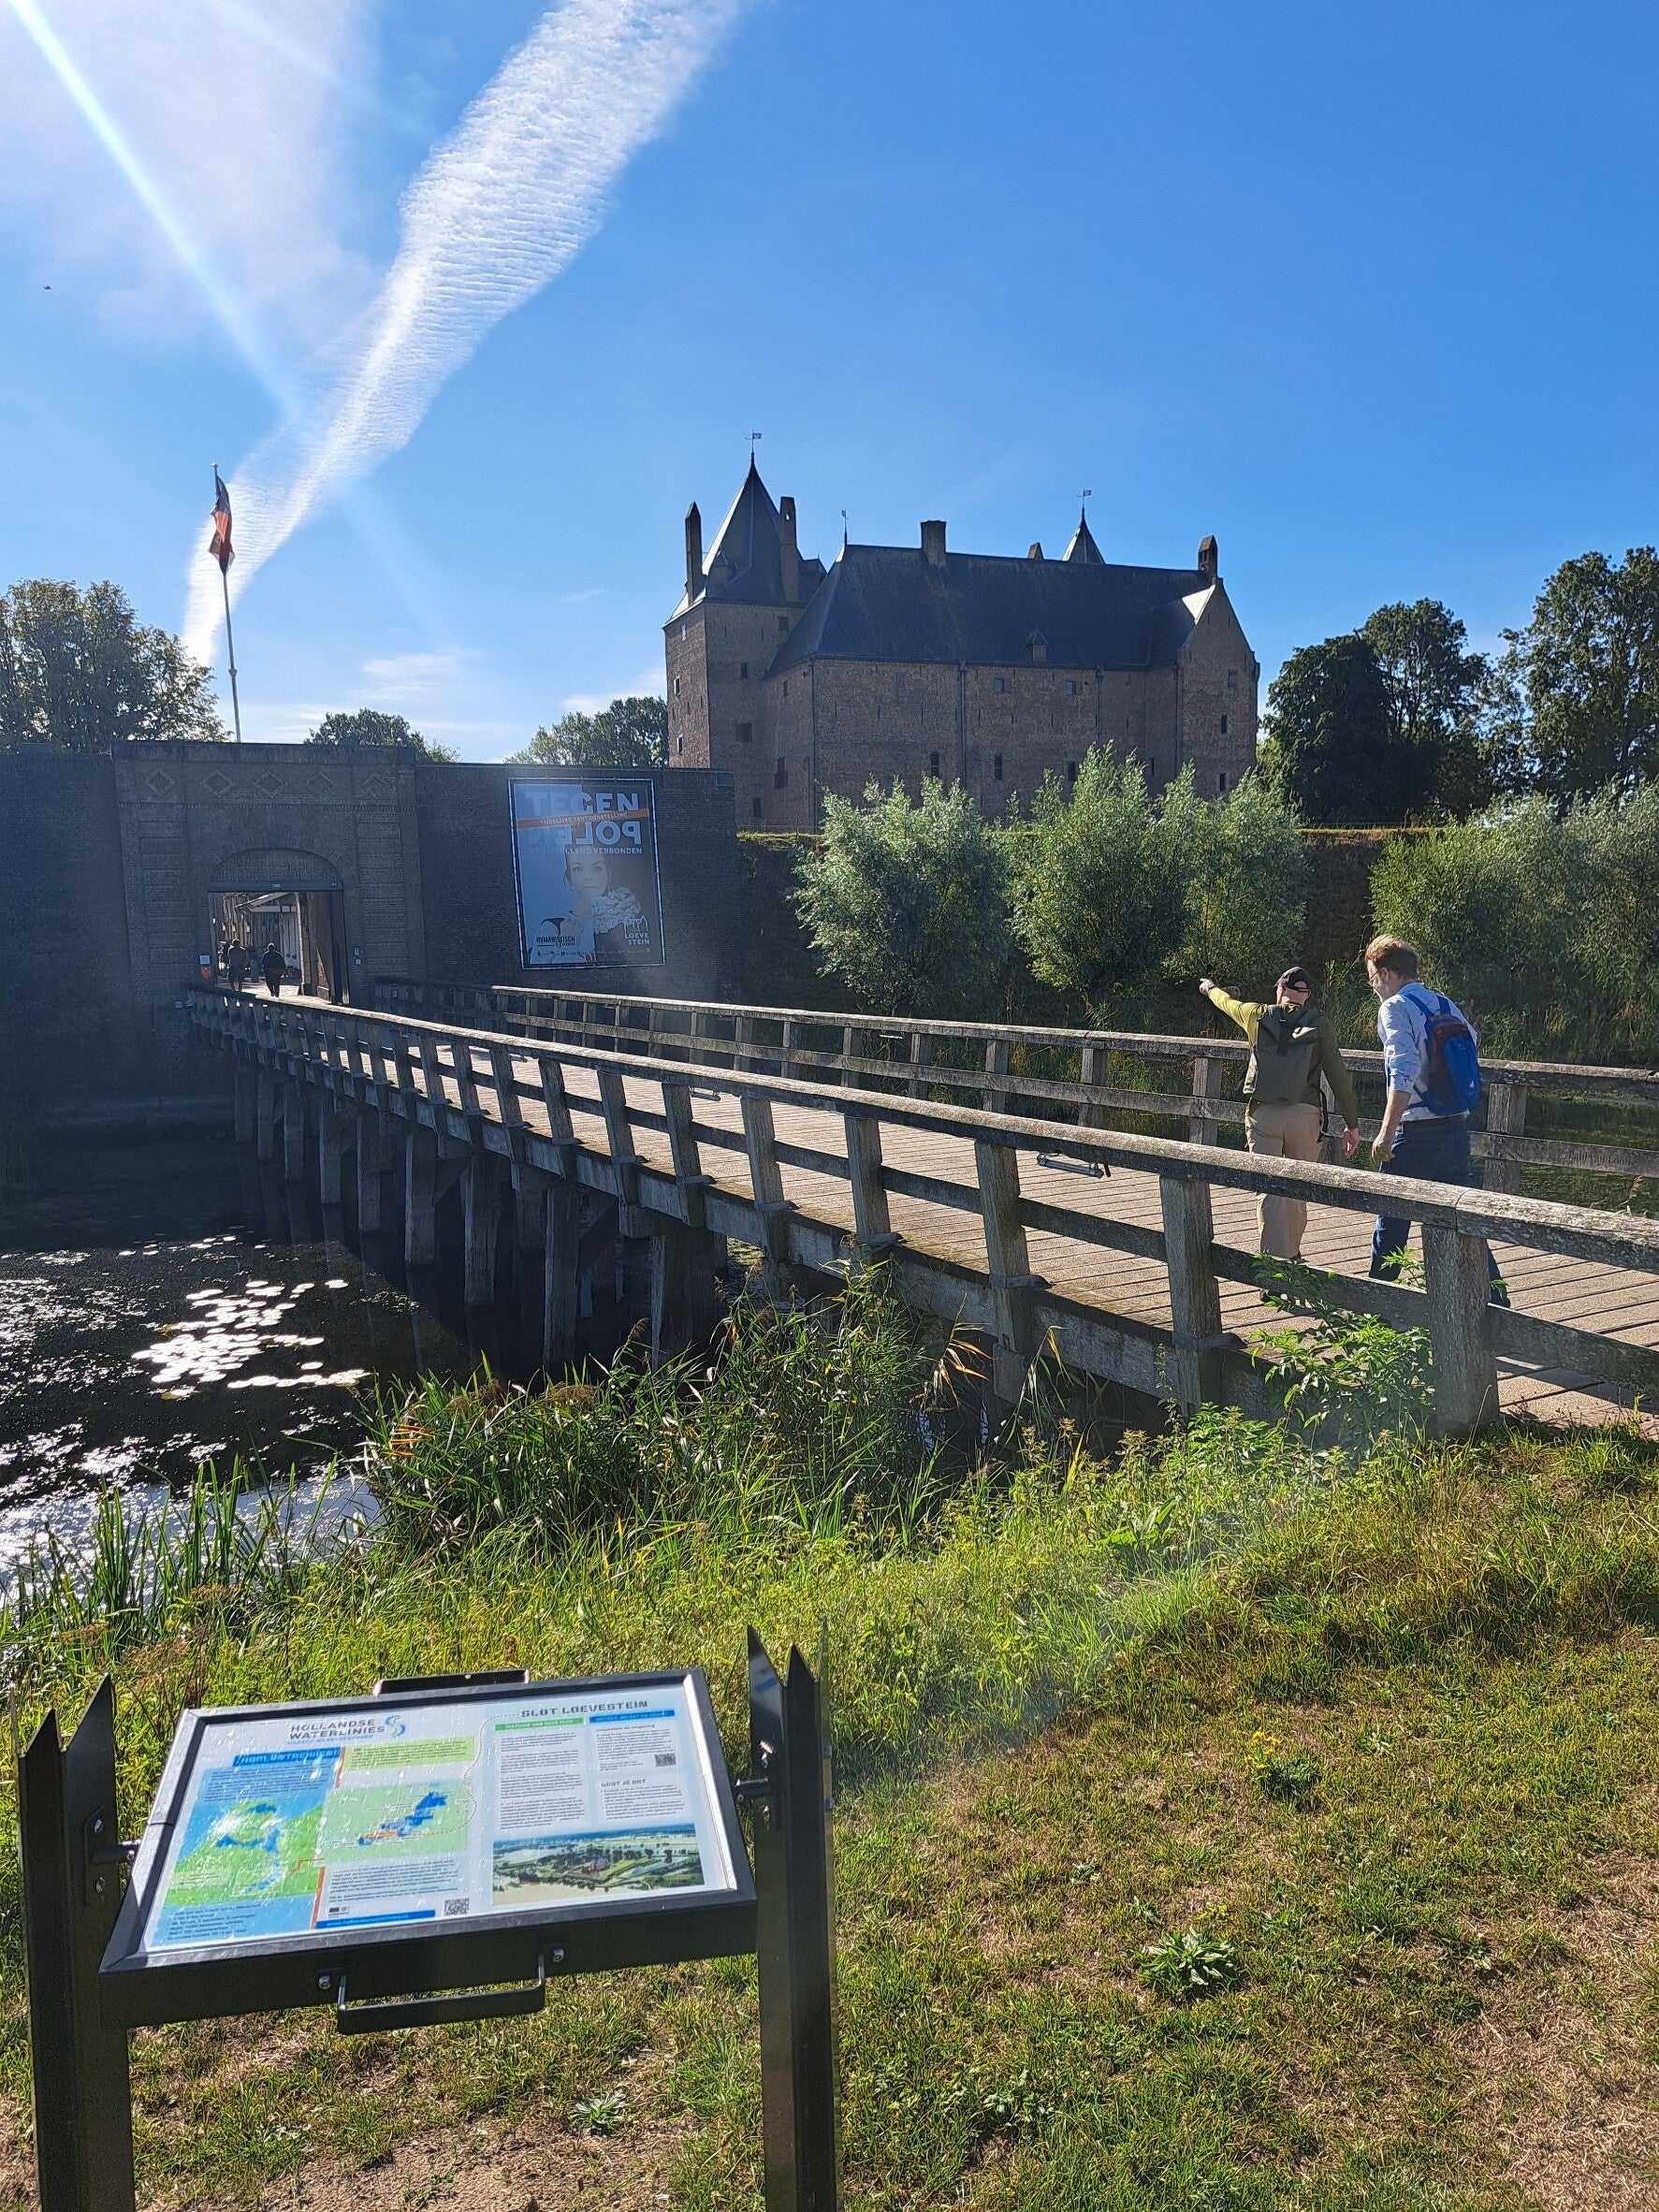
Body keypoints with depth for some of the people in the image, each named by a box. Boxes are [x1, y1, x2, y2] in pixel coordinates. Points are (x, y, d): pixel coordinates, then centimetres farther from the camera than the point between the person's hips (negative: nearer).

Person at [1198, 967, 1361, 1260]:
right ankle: (1291, 1254, 26)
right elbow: (1338, 1076, 3)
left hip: (1263, 1114, 0)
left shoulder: (1257, 1016, 10)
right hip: (1304, 1115, 0)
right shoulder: (1319, 1025, 7)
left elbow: (1227, 1002, 32)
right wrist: (1352, 1124, 7)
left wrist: (1210, 988, 54)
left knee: (1269, 1190, -5)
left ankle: (1276, 1260, -13)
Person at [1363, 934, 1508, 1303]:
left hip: (1417, 1131, -7)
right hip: (1458, 1125, 7)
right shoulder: (1445, 1004, 12)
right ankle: (1495, 1298, 11)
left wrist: (1386, 1133, -21)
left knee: (1391, 1218, 6)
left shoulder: (1395, 1008, -9)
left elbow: (1404, 1072, -21)